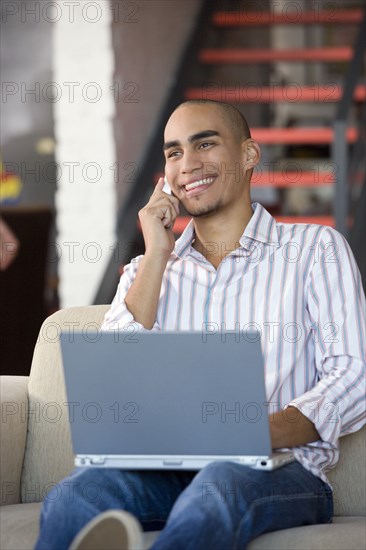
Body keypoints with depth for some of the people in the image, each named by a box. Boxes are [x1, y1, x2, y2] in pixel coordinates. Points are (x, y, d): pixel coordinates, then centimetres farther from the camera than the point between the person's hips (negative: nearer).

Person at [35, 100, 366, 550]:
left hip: (279, 468, -3)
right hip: (167, 473, 3)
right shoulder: (146, 270, 24)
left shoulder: (315, 248, 12)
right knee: (80, 491, -34)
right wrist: (157, 256, 5)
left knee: (219, 485, -41)